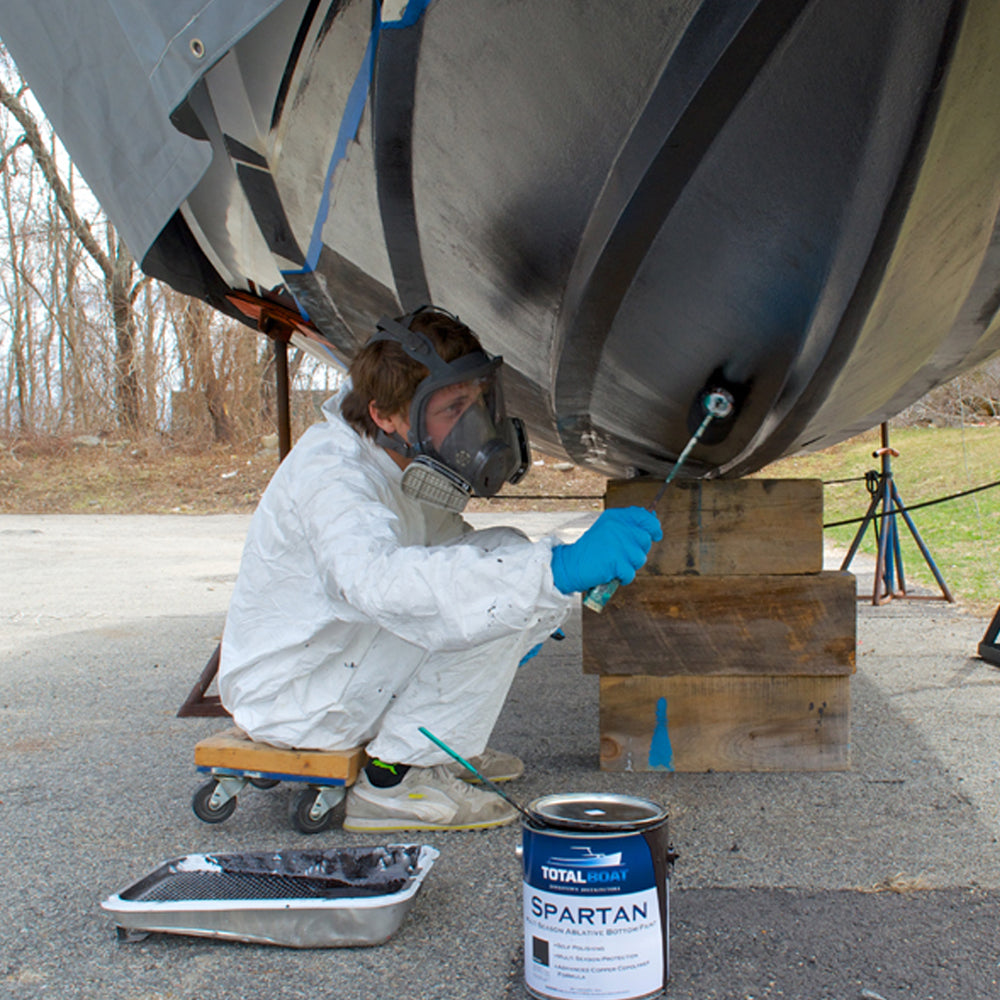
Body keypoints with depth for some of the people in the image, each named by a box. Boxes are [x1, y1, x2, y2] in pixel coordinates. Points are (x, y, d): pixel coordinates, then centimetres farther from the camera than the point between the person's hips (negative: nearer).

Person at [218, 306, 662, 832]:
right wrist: (557, 568, -58)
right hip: (289, 701, -9)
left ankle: (439, 746, 8)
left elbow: (448, 545, 19)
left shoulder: (399, 463, 0)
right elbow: (374, 578, -49)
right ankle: (394, 781, -16)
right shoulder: (331, 474, -28)